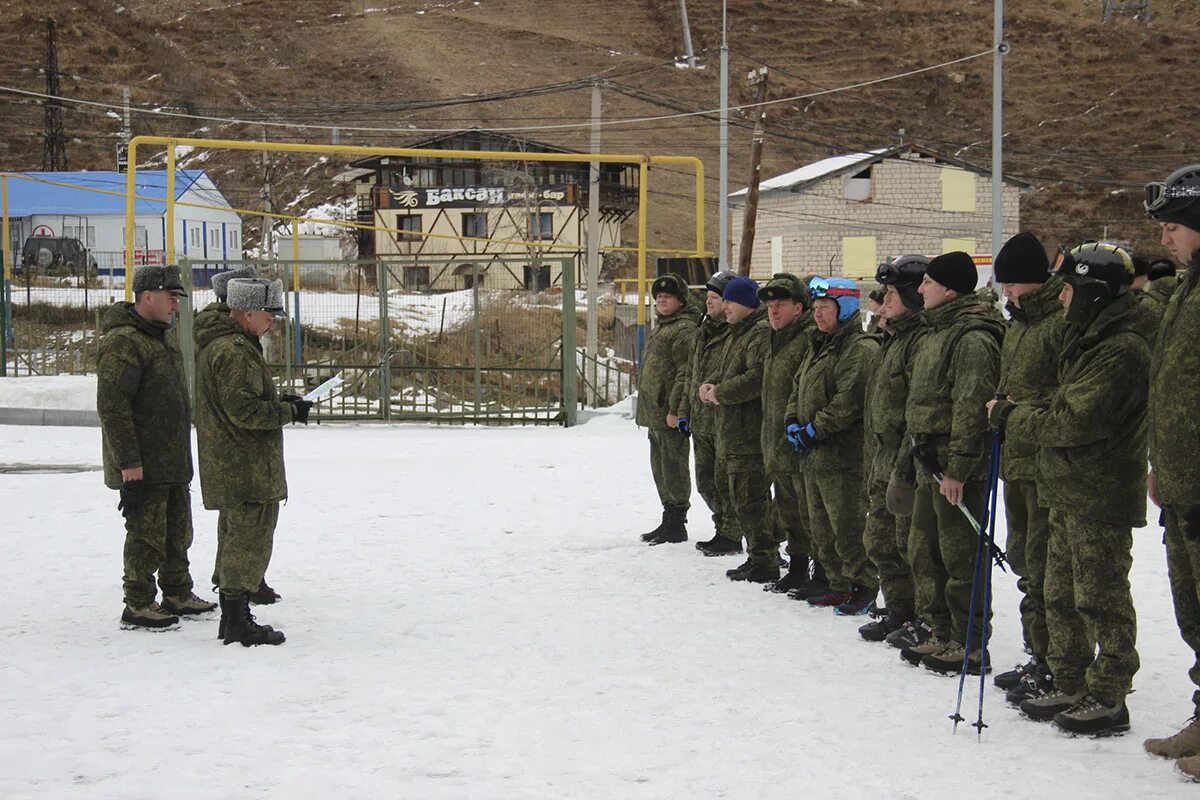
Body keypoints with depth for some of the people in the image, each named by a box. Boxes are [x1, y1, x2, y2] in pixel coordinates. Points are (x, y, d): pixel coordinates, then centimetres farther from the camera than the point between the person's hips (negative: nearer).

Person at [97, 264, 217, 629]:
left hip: (173, 461, 10)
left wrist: (181, 451, 23)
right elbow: (111, 405, -22)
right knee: (147, 534, -3)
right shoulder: (123, 341, -18)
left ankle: (178, 595, 30)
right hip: (142, 465, -10)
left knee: (178, 531, 18)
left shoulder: (163, 336, 15)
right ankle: (138, 606, 6)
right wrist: (128, 460, -23)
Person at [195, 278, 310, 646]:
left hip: (226, 468, 11)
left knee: (235, 539, 17)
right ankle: (238, 623, -4)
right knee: (250, 541, -6)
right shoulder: (235, 351, -18)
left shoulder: (213, 344, 17)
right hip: (248, 468, -11)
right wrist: (289, 411, -12)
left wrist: (281, 405, 13)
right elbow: (244, 409, -23)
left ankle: (232, 618, 25)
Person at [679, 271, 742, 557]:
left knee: (724, 481, -3)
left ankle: (730, 537, 7)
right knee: (706, 481, 14)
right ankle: (723, 529, 27)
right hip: (700, 423, 9)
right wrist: (685, 411, 20)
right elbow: (691, 376, 23)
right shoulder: (703, 332, 16)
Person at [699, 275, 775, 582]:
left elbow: (758, 377, -26)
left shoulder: (761, 333, -14)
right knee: (739, 500, 16)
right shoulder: (737, 334, 21)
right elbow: (728, 373, 29)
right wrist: (710, 386, 7)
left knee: (750, 501, -9)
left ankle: (764, 563, -3)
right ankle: (758, 557, 24)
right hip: (733, 433, 11)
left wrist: (721, 392, -15)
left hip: (750, 433, -11)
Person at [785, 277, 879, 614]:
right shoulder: (819, 347, 19)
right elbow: (799, 389, 22)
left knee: (847, 526, -7)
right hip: (814, 455, 10)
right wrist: (793, 422, 4)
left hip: (842, 456, -10)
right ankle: (839, 585, 22)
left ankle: (864, 588, 3)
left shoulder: (860, 349, -13)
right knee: (821, 527, 14)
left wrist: (814, 429, -17)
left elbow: (849, 401, -22)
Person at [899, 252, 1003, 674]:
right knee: (925, 551, 15)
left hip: (957, 465, -11)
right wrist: (921, 449, 20)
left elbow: (971, 408, -22)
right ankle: (944, 635, 25)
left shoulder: (972, 338, -16)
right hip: (931, 461, 11)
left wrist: (957, 468, -23)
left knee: (959, 554, -5)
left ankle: (969, 646, 3)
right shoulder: (937, 332, 17)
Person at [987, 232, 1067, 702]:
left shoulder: (1063, 321, -14)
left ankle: (1051, 665, 0)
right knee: (1024, 558, 16)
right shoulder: (1019, 323, 17)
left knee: (1044, 566, -7)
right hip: (1016, 459, 10)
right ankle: (1037, 656, 25)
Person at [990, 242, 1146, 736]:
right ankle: (1069, 686, 25)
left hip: (1100, 500, -10)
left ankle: (1108, 699, 6)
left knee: (1100, 600, -2)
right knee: (1062, 597, 15)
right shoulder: (1087, 343, 15)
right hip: (1068, 492, 10)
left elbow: (1075, 422, -22)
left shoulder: (1122, 350, -17)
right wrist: (1018, 413, 2)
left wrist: (1011, 416, -11)